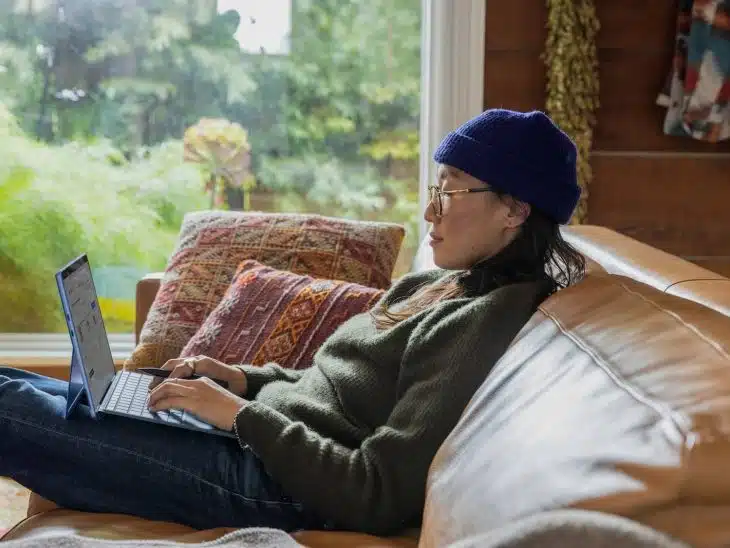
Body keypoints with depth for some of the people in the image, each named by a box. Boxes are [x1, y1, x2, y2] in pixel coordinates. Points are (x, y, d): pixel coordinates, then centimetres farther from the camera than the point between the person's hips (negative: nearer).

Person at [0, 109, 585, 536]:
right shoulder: (428, 286, 11)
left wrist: (241, 413, -19)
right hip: (261, 437, 9)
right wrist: (241, 378, 5)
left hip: (274, 486, -9)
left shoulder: (487, 321, -19)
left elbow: (378, 497, -24)